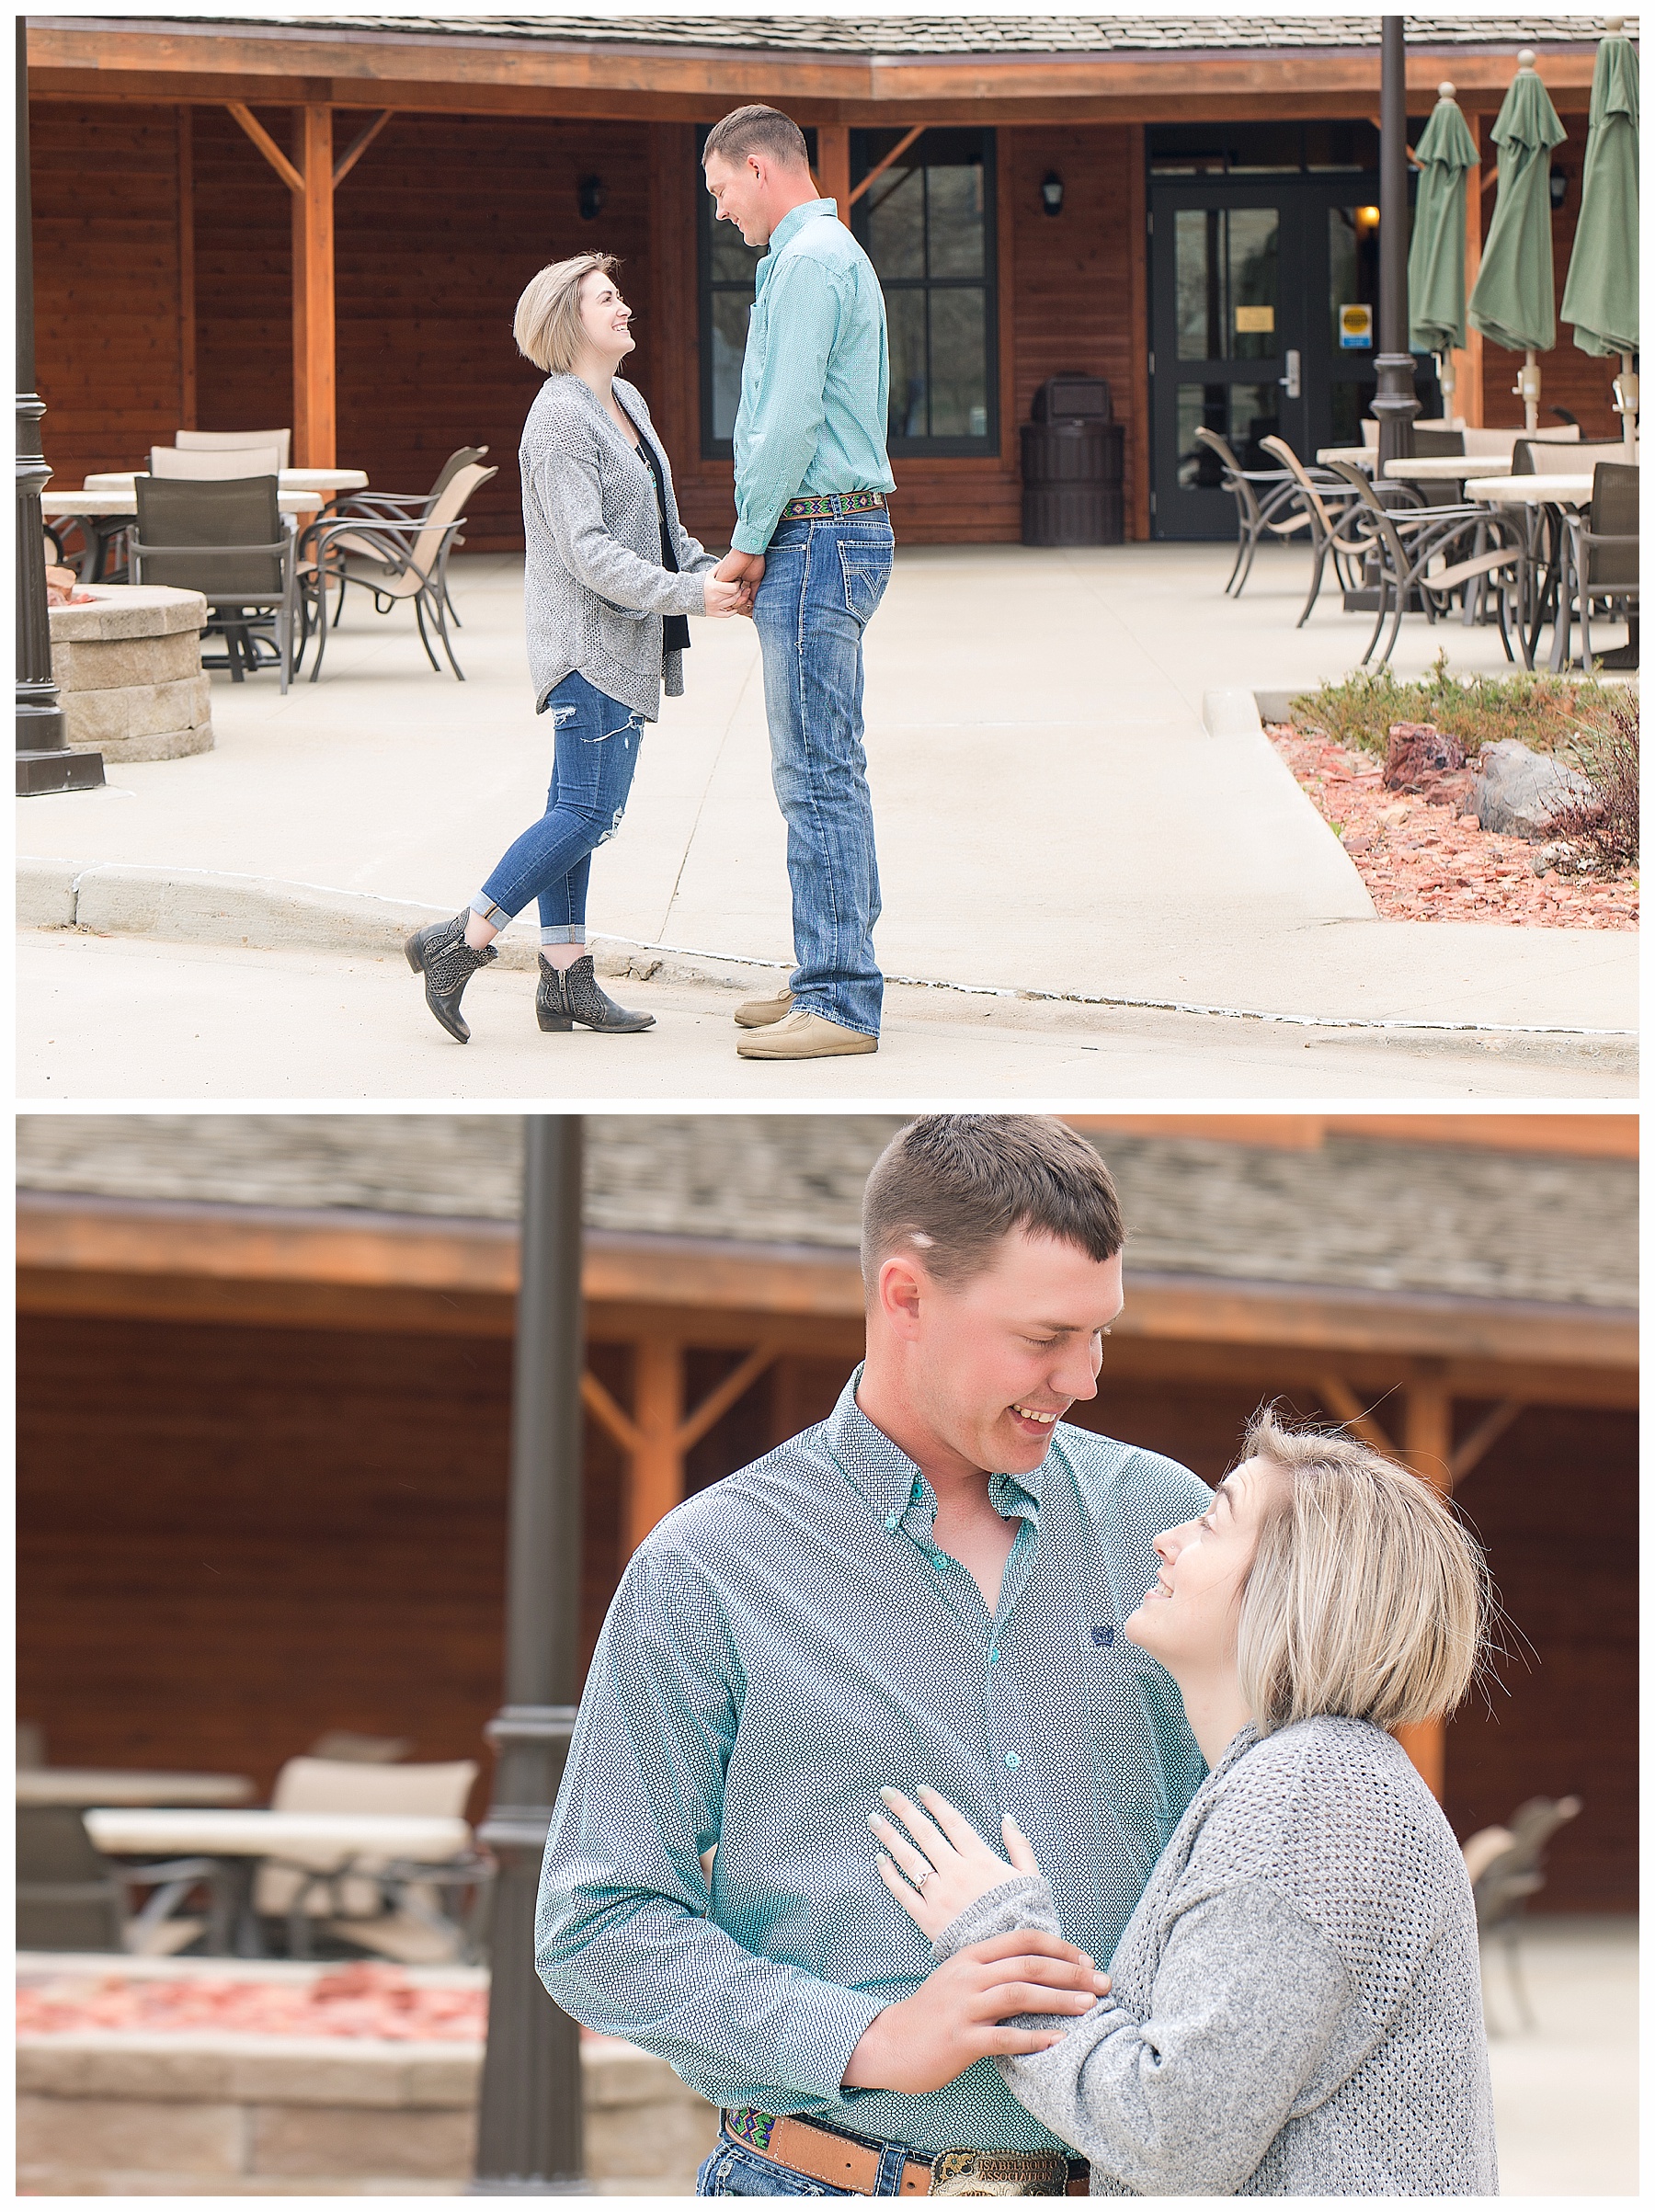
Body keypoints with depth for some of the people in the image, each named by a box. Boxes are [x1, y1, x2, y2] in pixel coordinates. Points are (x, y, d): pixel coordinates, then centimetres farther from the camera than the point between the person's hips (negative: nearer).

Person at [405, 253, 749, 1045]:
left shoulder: (628, 403, 16)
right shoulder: (559, 419, -15)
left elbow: (659, 525, 22)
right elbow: (588, 549, -21)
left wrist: (713, 575, 6)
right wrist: (684, 594, -26)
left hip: (622, 644, 10)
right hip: (587, 639, -10)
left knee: (575, 812, 9)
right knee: (588, 811, -13)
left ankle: (565, 975, 11)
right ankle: (460, 943, -8)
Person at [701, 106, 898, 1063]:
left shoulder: (808, 263, -13)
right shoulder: (837, 252, 20)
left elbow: (791, 418, -19)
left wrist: (749, 542, -9)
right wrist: (763, 542, 16)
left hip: (816, 539, -11)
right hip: (852, 530, 11)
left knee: (819, 771, -10)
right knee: (827, 769, 13)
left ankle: (841, 1002, -11)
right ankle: (835, 976, 17)